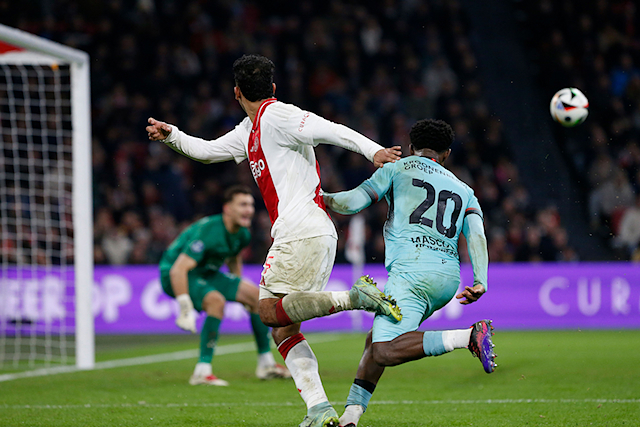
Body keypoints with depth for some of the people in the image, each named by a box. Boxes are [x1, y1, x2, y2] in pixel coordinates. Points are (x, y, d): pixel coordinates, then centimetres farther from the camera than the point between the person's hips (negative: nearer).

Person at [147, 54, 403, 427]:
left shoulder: (276, 116, -6)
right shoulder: (249, 130, 22)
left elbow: (328, 130, -16)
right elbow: (208, 151, 34)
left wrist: (372, 150, -26)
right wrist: (171, 135, 22)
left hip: (302, 232, -9)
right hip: (317, 238, 9)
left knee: (270, 311, -16)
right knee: (284, 329, 4)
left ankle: (356, 297, -22)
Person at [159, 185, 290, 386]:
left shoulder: (242, 234, -5)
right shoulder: (208, 231, -32)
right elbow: (178, 270, -36)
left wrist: (239, 291, 20)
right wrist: (186, 310, -39)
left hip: (205, 272, 9)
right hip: (174, 274, -9)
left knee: (256, 295, 5)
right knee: (216, 300, -34)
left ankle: (266, 365, 16)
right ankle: (202, 372, -30)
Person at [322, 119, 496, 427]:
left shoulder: (398, 168, 15)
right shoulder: (463, 190, 25)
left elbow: (355, 201, 3)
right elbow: (476, 234, 8)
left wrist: (325, 199, 16)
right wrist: (480, 283, -1)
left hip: (412, 271, -7)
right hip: (449, 278, 7)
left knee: (385, 352, -18)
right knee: (378, 338, 17)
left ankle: (469, 336, -30)